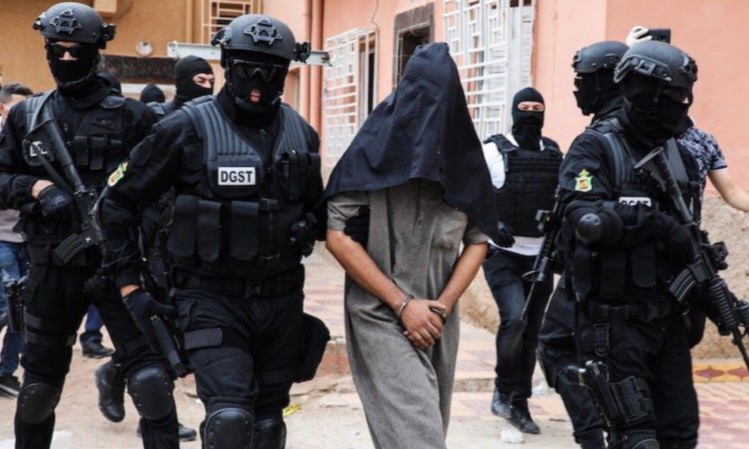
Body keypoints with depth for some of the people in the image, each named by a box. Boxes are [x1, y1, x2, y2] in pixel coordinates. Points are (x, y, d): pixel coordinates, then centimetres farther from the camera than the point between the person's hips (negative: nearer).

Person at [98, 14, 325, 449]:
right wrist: (131, 286, -4)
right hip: (214, 300, -4)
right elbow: (119, 204, -2)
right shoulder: (188, 128, -9)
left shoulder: (302, 134, 4)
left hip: (282, 301, 4)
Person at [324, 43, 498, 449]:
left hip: (440, 320, 5)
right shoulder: (374, 148, -7)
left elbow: (478, 238, 10)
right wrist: (402, 304, -14)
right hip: (382, 317, -5)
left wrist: (444, 304, -5)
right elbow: (338, 236, -11)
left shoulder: (465, 153, 5)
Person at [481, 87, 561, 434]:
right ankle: (503, 388, 1)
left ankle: (519, 404, 19)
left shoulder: (554, 153, 8)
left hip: (540, 256, 5)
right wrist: (492, 224, -27)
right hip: (502, 254, -5)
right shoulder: (494, 151, -6)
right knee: (514, 319, -22)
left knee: (531, 331, 7)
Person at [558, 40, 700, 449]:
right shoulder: (595, 148, -7)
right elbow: (586, 219, -22)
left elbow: (688, 240, 17)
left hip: (668, 319, 7)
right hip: (614, 320, -6)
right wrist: (655, 221, -22)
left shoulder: (680, 157, 12)